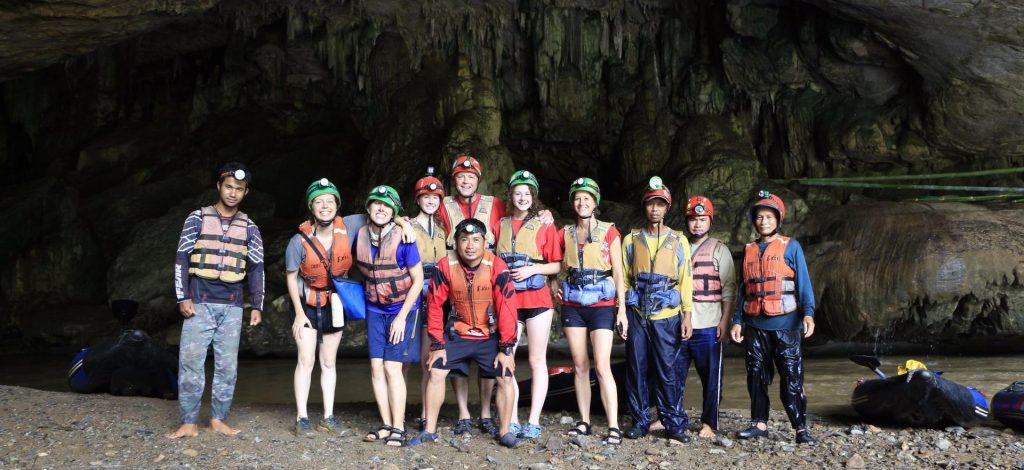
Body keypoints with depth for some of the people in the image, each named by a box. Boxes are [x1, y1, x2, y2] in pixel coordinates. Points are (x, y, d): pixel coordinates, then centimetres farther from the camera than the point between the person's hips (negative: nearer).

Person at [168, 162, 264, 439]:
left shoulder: (249, 227, 9)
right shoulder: (198, 218, 3)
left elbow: (256, 268, 9)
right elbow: (182, 259, 0)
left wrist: (257, 306, 3)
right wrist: (183, 297, -8)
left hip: (232, 305, 2)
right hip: (200, 302, -2)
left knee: (227, 365, 4)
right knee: (191, 362, -5)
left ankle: (218, 419, 13)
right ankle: (189, 422, 0)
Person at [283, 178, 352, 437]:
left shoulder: (347, 230, -14)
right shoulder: (300, 241, -19)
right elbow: (291, 277, -9)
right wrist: (299, 314, -10)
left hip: (334, 304, 3)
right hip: (307, 305, -3)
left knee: (329, 363, 9)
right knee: (306, 360, -6)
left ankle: (328, 417, 15)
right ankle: (302, 418, 1)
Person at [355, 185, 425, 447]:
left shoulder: (402, 239, -18)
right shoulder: (360, 236, -4)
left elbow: (418, 280, -12)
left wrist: (401, 316, -15)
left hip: (402, 310, -4)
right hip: (375, 310, 5)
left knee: (392, 367, -10)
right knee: (376, 368, 1)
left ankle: (398, 429, -2)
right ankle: (386, 425, 11)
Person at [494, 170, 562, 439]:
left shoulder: (545, 225, 3)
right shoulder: (501, 225, 11)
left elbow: (556, 265, 2)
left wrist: (531, 269, -11)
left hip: (537, 299, -2)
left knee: (537, 361, 1)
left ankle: (533, 422, 6)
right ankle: (511, 421, 8)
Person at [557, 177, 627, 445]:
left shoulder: (609, 232, 0)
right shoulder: (565, 234, 8)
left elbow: (618, 273, -1)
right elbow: (560, 268, 22)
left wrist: (622, 310, -5)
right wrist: (559, 288, 2)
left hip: (602, 304, -3)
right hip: (573, 305, 4)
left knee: (602, 367, -11)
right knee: (579, 366, 6)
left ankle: (613, 427, -8)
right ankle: (584, 422, 15)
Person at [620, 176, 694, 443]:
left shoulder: (678, 241, 6)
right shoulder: (631, 239, 9)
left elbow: (686, 279, 3)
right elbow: (623, 277, 8)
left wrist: (687, 315, -4)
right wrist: (620, 311, 0)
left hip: (667, 315, -1)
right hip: (637, 314, 1)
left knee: (669, 371, -2)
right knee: (637, 369, 4)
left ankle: (674, 423, 8)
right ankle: (640, 421, 13)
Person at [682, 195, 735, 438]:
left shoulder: (719, 250, 4)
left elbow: (728, 289, 0)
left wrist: (725, 320, -7)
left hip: (707, 326, -3)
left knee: (711, 376, 2)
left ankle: (709, 423, 10)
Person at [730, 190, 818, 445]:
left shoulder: (791, 247, 3)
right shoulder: (749, 250, 14)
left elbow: (803, 282, -4)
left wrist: (808, 314, -16)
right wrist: (737, 321, 11)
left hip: (785, 324, -4)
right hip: (755, 325, 4)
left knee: (792, 378, -4)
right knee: (756, 376, 7)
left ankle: (801, 428, 1)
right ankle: (759, 423, 16)